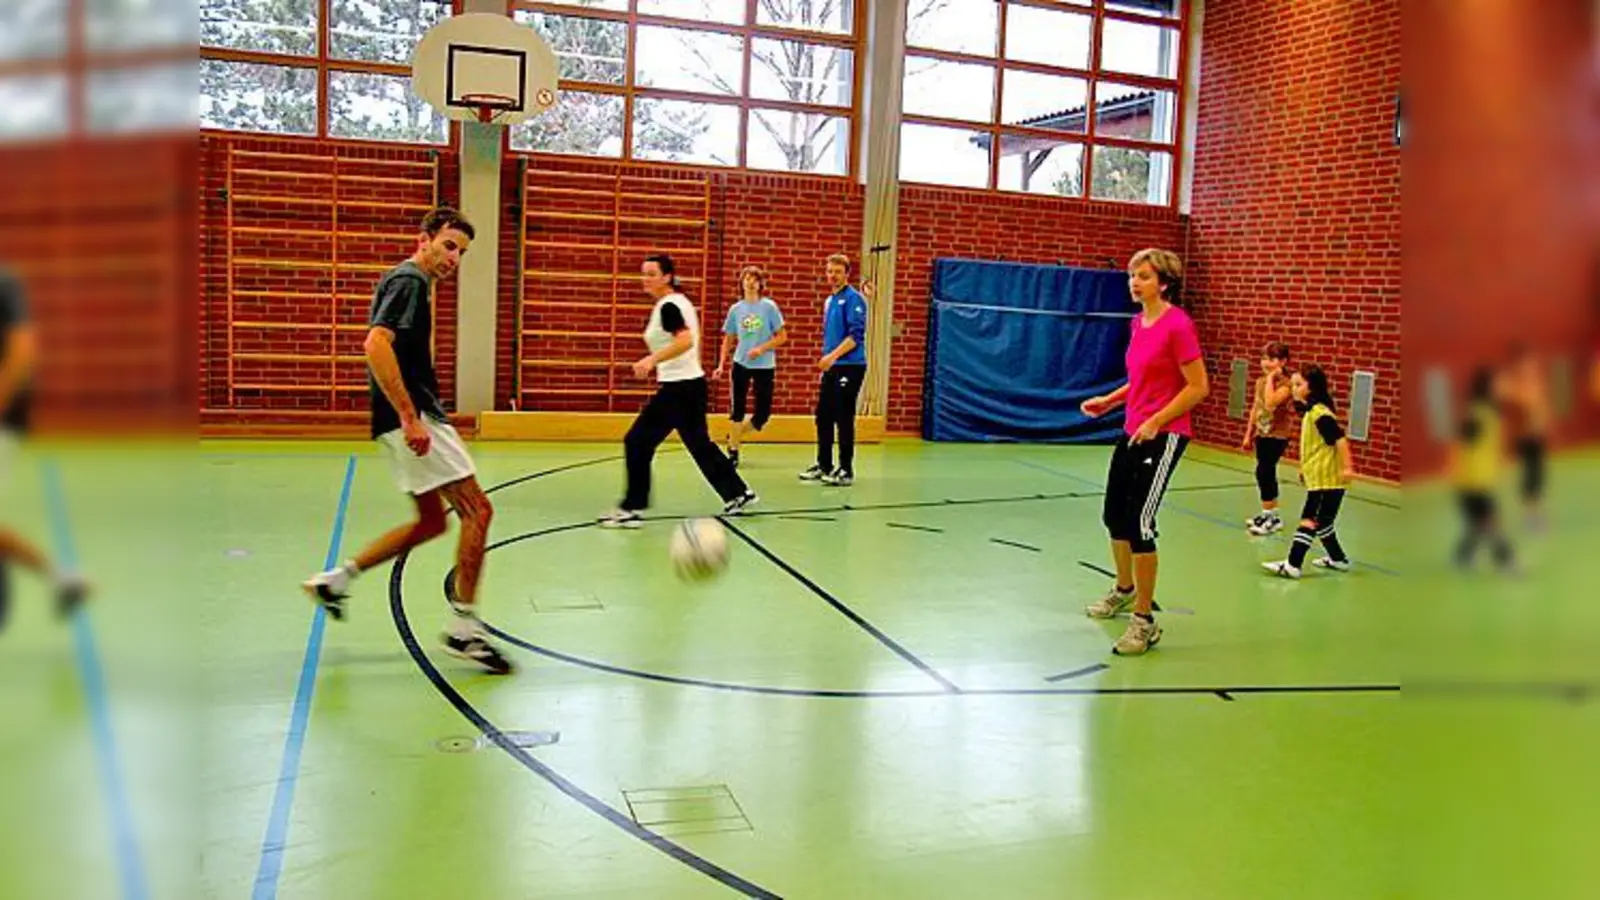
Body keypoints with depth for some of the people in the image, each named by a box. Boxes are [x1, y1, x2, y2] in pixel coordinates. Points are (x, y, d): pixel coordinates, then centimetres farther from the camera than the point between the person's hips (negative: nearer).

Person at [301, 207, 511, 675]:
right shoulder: (410, 280, -11)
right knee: (477, 510, -9)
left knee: (432, 521, 17)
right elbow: (376, 344, -25)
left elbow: (386, 349, 29)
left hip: (410, 417, 11)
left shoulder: (404, 280, 19)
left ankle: (335, 579, 22)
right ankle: (463, 628, -4)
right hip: (413, 417, -11)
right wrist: (410, 417, -28)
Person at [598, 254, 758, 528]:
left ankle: (631, 509, -2)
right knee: (700, 445, 18)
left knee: (637, 442, -6)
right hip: (691, 383, 10)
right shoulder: (678, 301, 14)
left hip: (678, 388, -10)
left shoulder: (667, 306, -15)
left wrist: (652, 359, -36)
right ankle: (738, 493, 25)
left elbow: (685, 341, -30)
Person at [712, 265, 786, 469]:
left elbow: (782, 336, -2)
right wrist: (721, 365, 3)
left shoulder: (769, 306, -2)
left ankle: (735, 434, 25)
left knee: (763, 413, -1)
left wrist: (762, 348, -15)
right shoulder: (735, 309, 4)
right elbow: (728, 340, 12)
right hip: (741, 364, 1)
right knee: (738, 410, -1)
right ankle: (733, 452, 10)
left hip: (765, 366, -1)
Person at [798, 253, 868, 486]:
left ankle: (846, 471, 4)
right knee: (823, 416, 10)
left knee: (843, 419, -4)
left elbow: (856, 335, -17)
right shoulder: (829, 301, 16)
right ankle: (823, 465, 21)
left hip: (849, 366, -8)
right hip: (831, 368, 8)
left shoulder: (853, 299, -9)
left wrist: (833, 356, -23)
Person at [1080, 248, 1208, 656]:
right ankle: (1124, 590, 44)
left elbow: (1198, 387, -16)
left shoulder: (1178, 325, -16)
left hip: (1163, 436, -9)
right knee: (1114, 514, 18)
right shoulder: (1139, 322, 9)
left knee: (1140, 522, -10)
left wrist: (1155, 422, -21)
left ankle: (1145, 621, 4)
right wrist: (1109, 400, 10)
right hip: (1132, 433, 9)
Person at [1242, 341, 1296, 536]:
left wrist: (1271, 378, -24)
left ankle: (1270, 515, -4)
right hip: (1261, 434, 8)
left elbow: (1270, 403, -31)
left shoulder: (1285, 384, -15)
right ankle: (1271, 514, 23)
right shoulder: (1260, 381, 7)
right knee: (1267, 474, 13)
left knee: (1263, 473, -12)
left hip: (1277, 435, -8)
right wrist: (1249, 434, 15)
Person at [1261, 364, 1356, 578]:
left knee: (1309, 521, -12)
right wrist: (1305, 468, 25)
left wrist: (1347, 467, -27)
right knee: (1321, 522, 20)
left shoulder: (1320, 414, -18)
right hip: (1318, 479, 10)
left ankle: (1293, 565, -14)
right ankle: (1338, 559, 34)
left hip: (1327, 480, -10)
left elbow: (1340, 439, -24)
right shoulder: (1310, 412, 13)